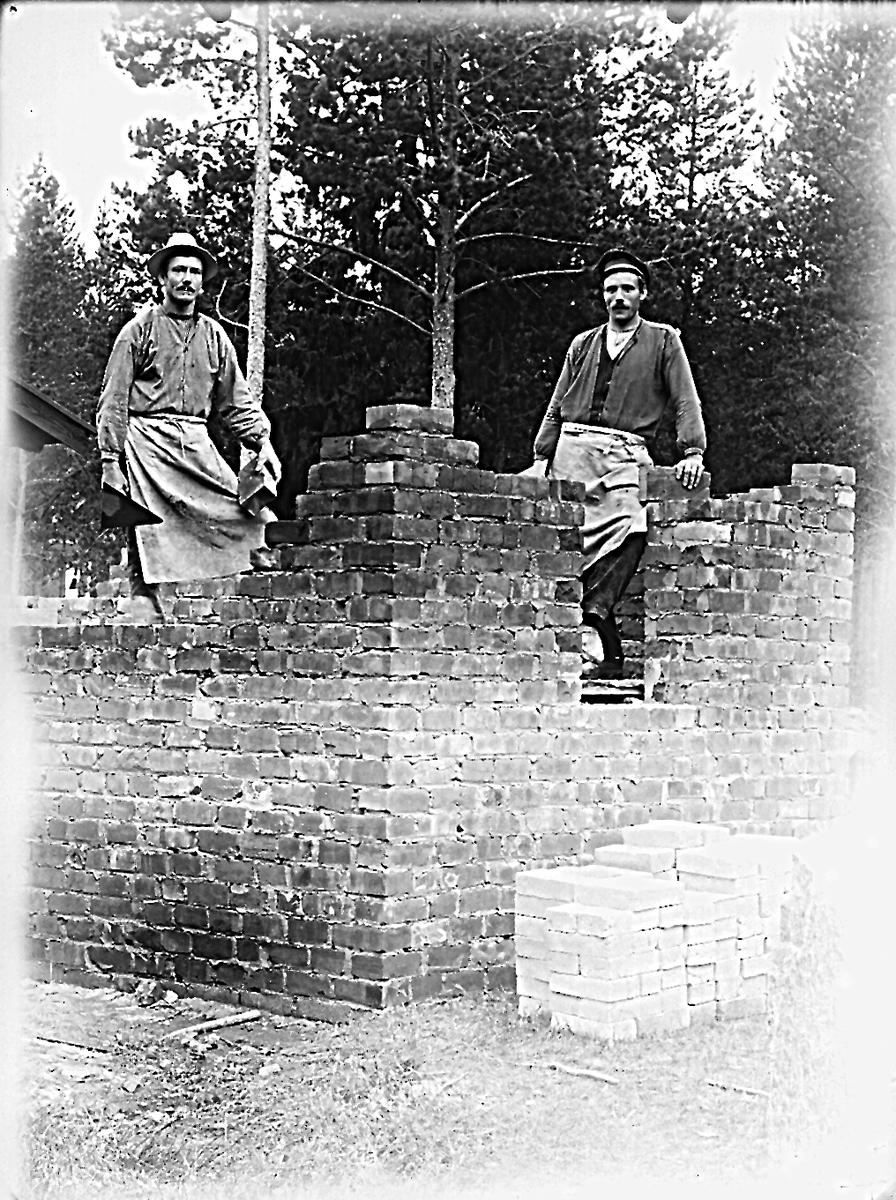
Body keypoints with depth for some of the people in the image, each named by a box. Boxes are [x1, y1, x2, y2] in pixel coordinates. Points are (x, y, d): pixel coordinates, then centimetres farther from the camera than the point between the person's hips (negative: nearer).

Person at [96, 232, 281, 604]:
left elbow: (237, 401, 19)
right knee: (146, 545, -7)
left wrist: (261, 440, 3)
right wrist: (110, 461, -8)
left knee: (246, 511, -15)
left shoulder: (214, 335, 16)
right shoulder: (140, 328, 4)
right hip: (147, 443, -4)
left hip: (198, 445, 4)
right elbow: (113, 400, 0)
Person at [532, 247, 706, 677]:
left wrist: (693, 452, -8)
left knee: (631, 528, -30)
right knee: (574, 540, -10)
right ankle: (599, 644, -9)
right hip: (573, 448, 3)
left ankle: (590, 609, -29)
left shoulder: (663, 340, 13)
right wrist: (541, 457, 9)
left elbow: (685, 401, 6)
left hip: (624, 454, -2)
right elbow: (556, 407, 20)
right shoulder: (583, 344, 21)